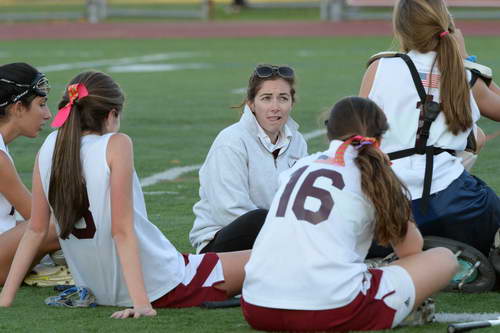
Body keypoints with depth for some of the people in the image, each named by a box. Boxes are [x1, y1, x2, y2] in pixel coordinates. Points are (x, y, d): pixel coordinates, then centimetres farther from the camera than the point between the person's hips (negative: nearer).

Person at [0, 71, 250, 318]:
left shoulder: (50, 147, 1)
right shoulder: (116, 144, -14)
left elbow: (35, 229, 4)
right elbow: (122, 230, -19)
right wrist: (141, 302, -21)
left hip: (101, 292, 7)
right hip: (162, 288, -7)